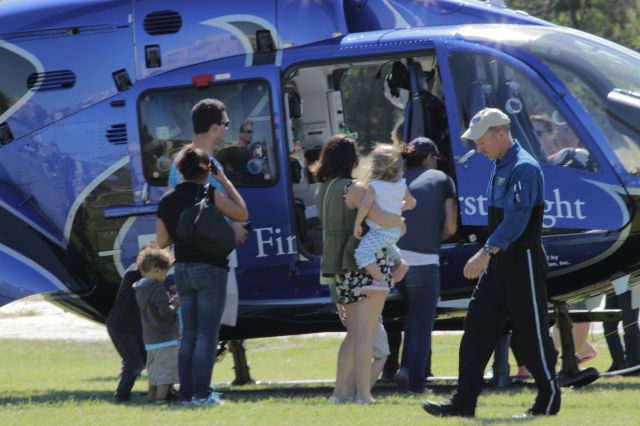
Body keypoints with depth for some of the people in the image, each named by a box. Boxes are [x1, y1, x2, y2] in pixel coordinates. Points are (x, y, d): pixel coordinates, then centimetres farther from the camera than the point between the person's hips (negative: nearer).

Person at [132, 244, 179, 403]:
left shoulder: (140, 289, 10)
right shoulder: (158, 289, -17)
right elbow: (165, 312, -22)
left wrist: (172, 301, 14)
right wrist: (175, 304, -7)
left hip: (149, 338, 9)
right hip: (166, 337, -9)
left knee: (154, 371, 18)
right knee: (167, 370, -8)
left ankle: (152, 398, 23)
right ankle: (160, 398, -14)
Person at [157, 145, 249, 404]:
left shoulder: (167, 200, 4)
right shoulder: (210, 194, -12)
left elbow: (162, 241, 6)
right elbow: (242, 214, -3)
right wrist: (225, 182, 1)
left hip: (182, 270, 5)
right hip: (210, 269, -5)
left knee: (189, 334, 12)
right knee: (207, 334, -3)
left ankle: (187, 392, 9)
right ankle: (201, 393, -7)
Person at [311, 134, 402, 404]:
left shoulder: (323, 190, 13)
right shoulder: (354, 189, -12)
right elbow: (380, 219, -22)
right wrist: (400, 220, -1)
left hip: (342, 267, 8)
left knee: (354, 333, 16)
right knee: (365, 332, -7)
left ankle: (340, 390, 13)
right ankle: (363, 395, -9)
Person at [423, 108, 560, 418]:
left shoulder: (524, 168, -17)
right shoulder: (500, 166, 14)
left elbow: (517, 218, -26)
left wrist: (486, 252, -32)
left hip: (522, 261, -9)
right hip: (499, 262, 9)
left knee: (531, 333, -2)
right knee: (477, 326, 4)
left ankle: (549, 398, 10)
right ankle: (464, 402, 4)